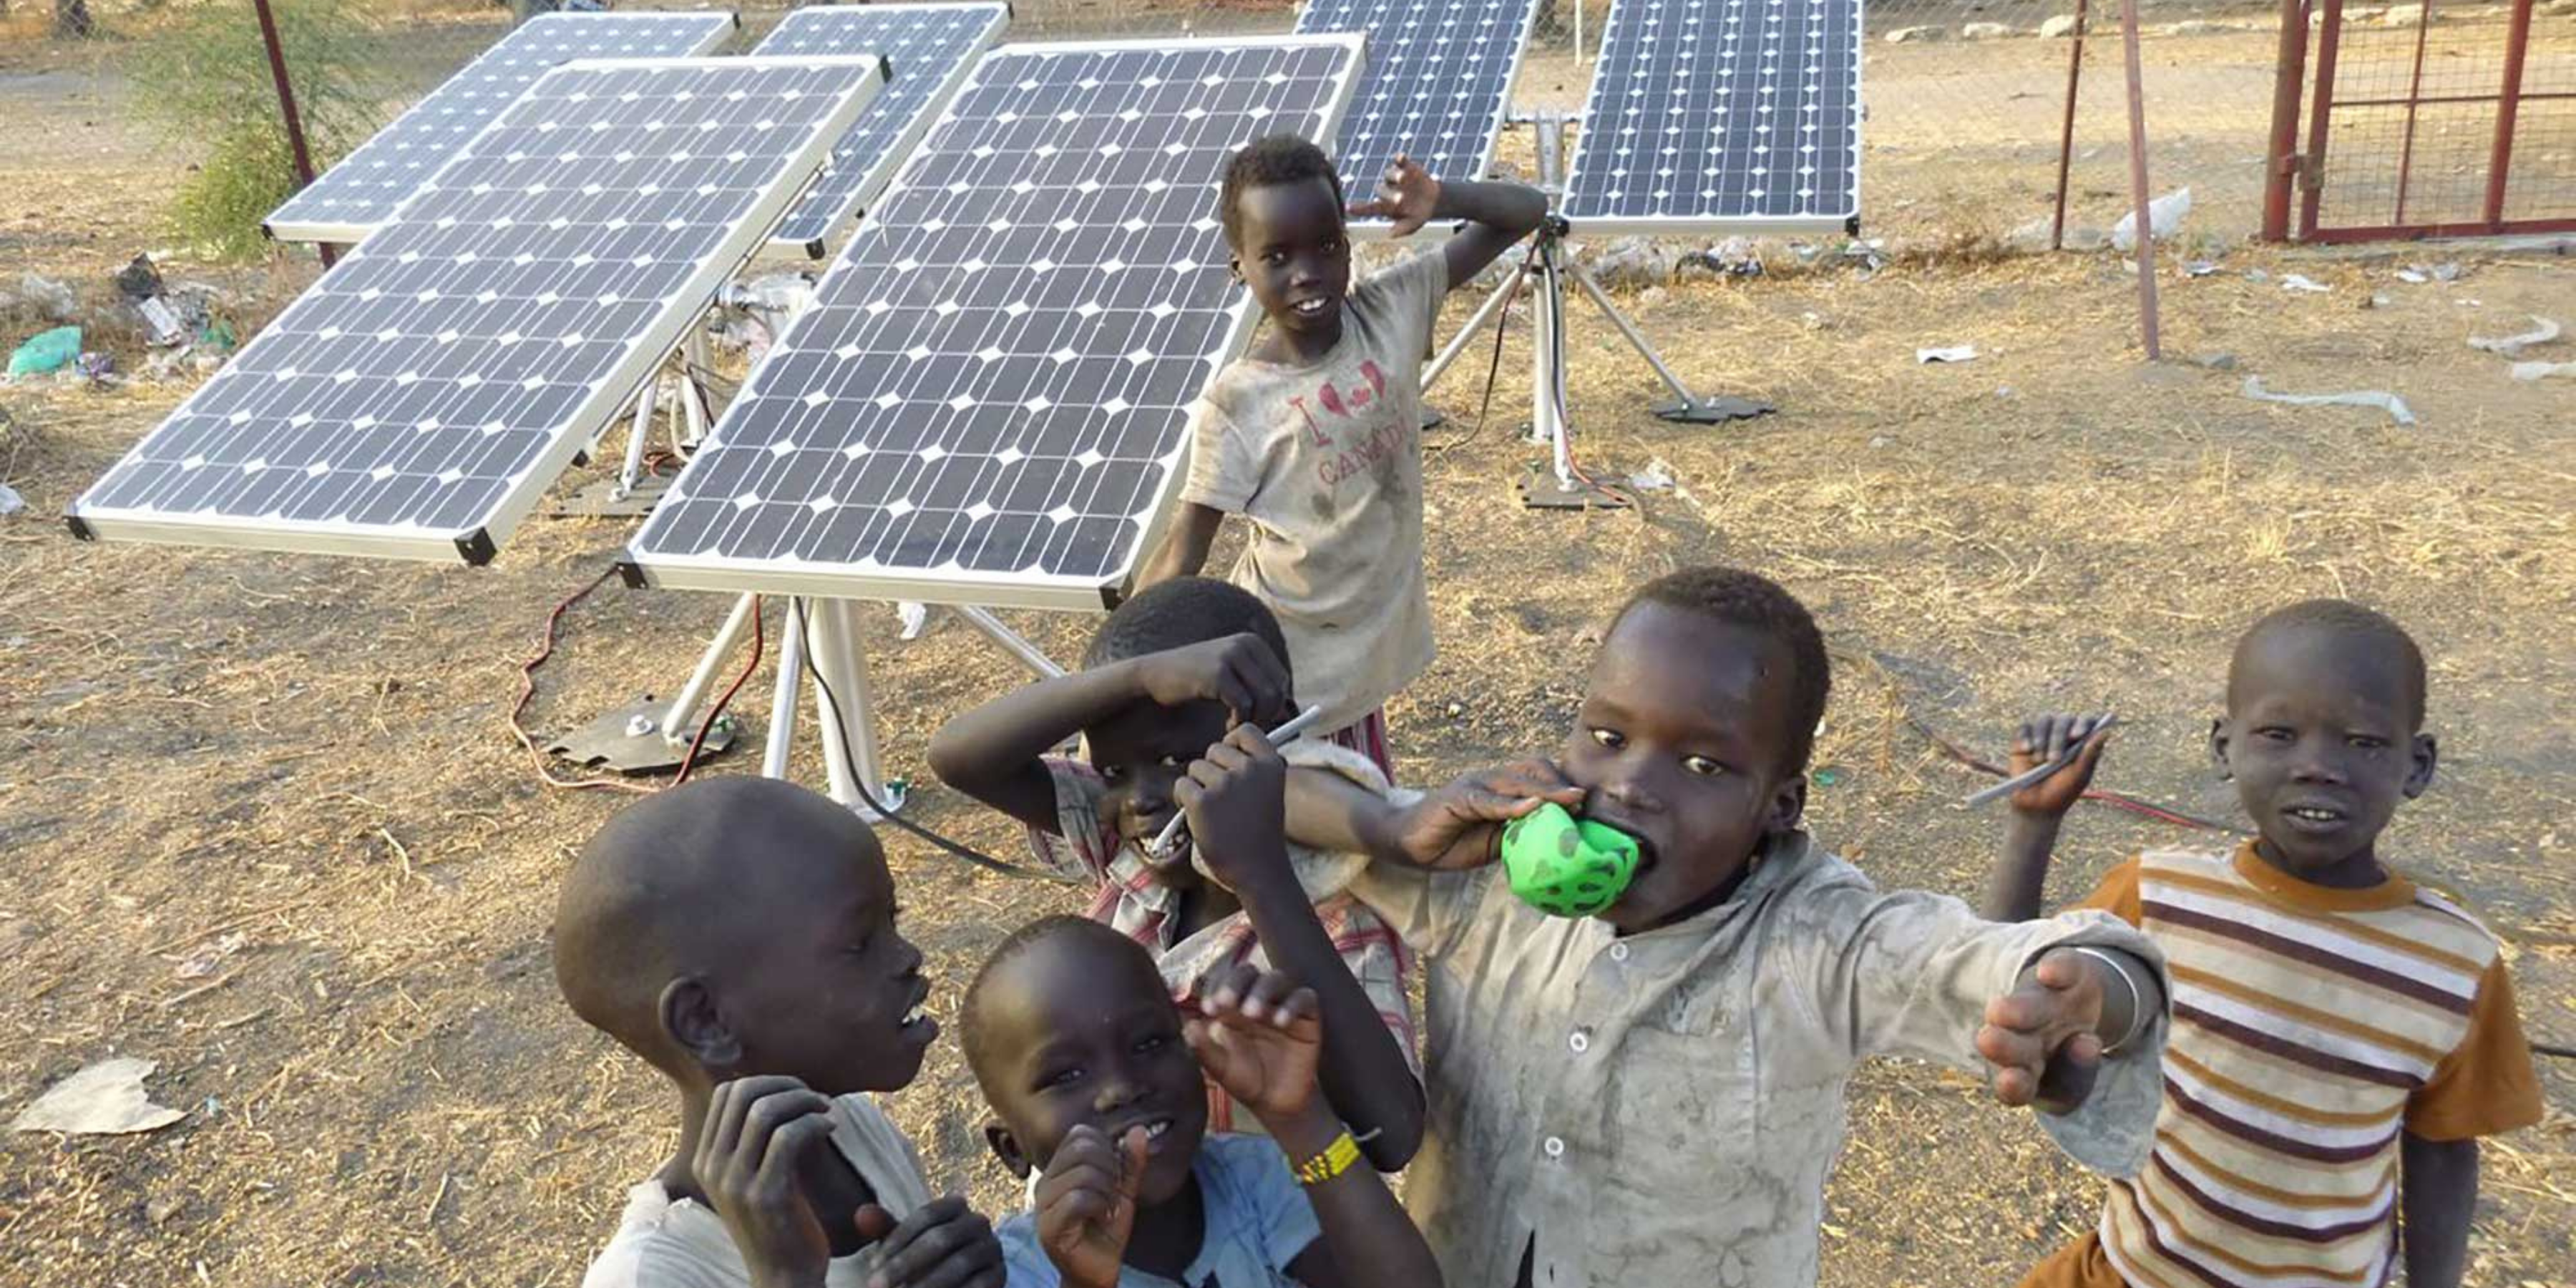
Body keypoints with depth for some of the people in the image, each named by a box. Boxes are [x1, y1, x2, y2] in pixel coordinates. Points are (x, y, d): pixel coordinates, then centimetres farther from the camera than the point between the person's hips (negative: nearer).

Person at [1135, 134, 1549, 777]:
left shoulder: (1391, 311, -9)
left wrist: (1440, 198, -24)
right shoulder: (1237, 404, -20)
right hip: (1290, 664, -4)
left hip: (1371, 640, 4)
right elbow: (1184, 550, -14)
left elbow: (1527, 211, -5)